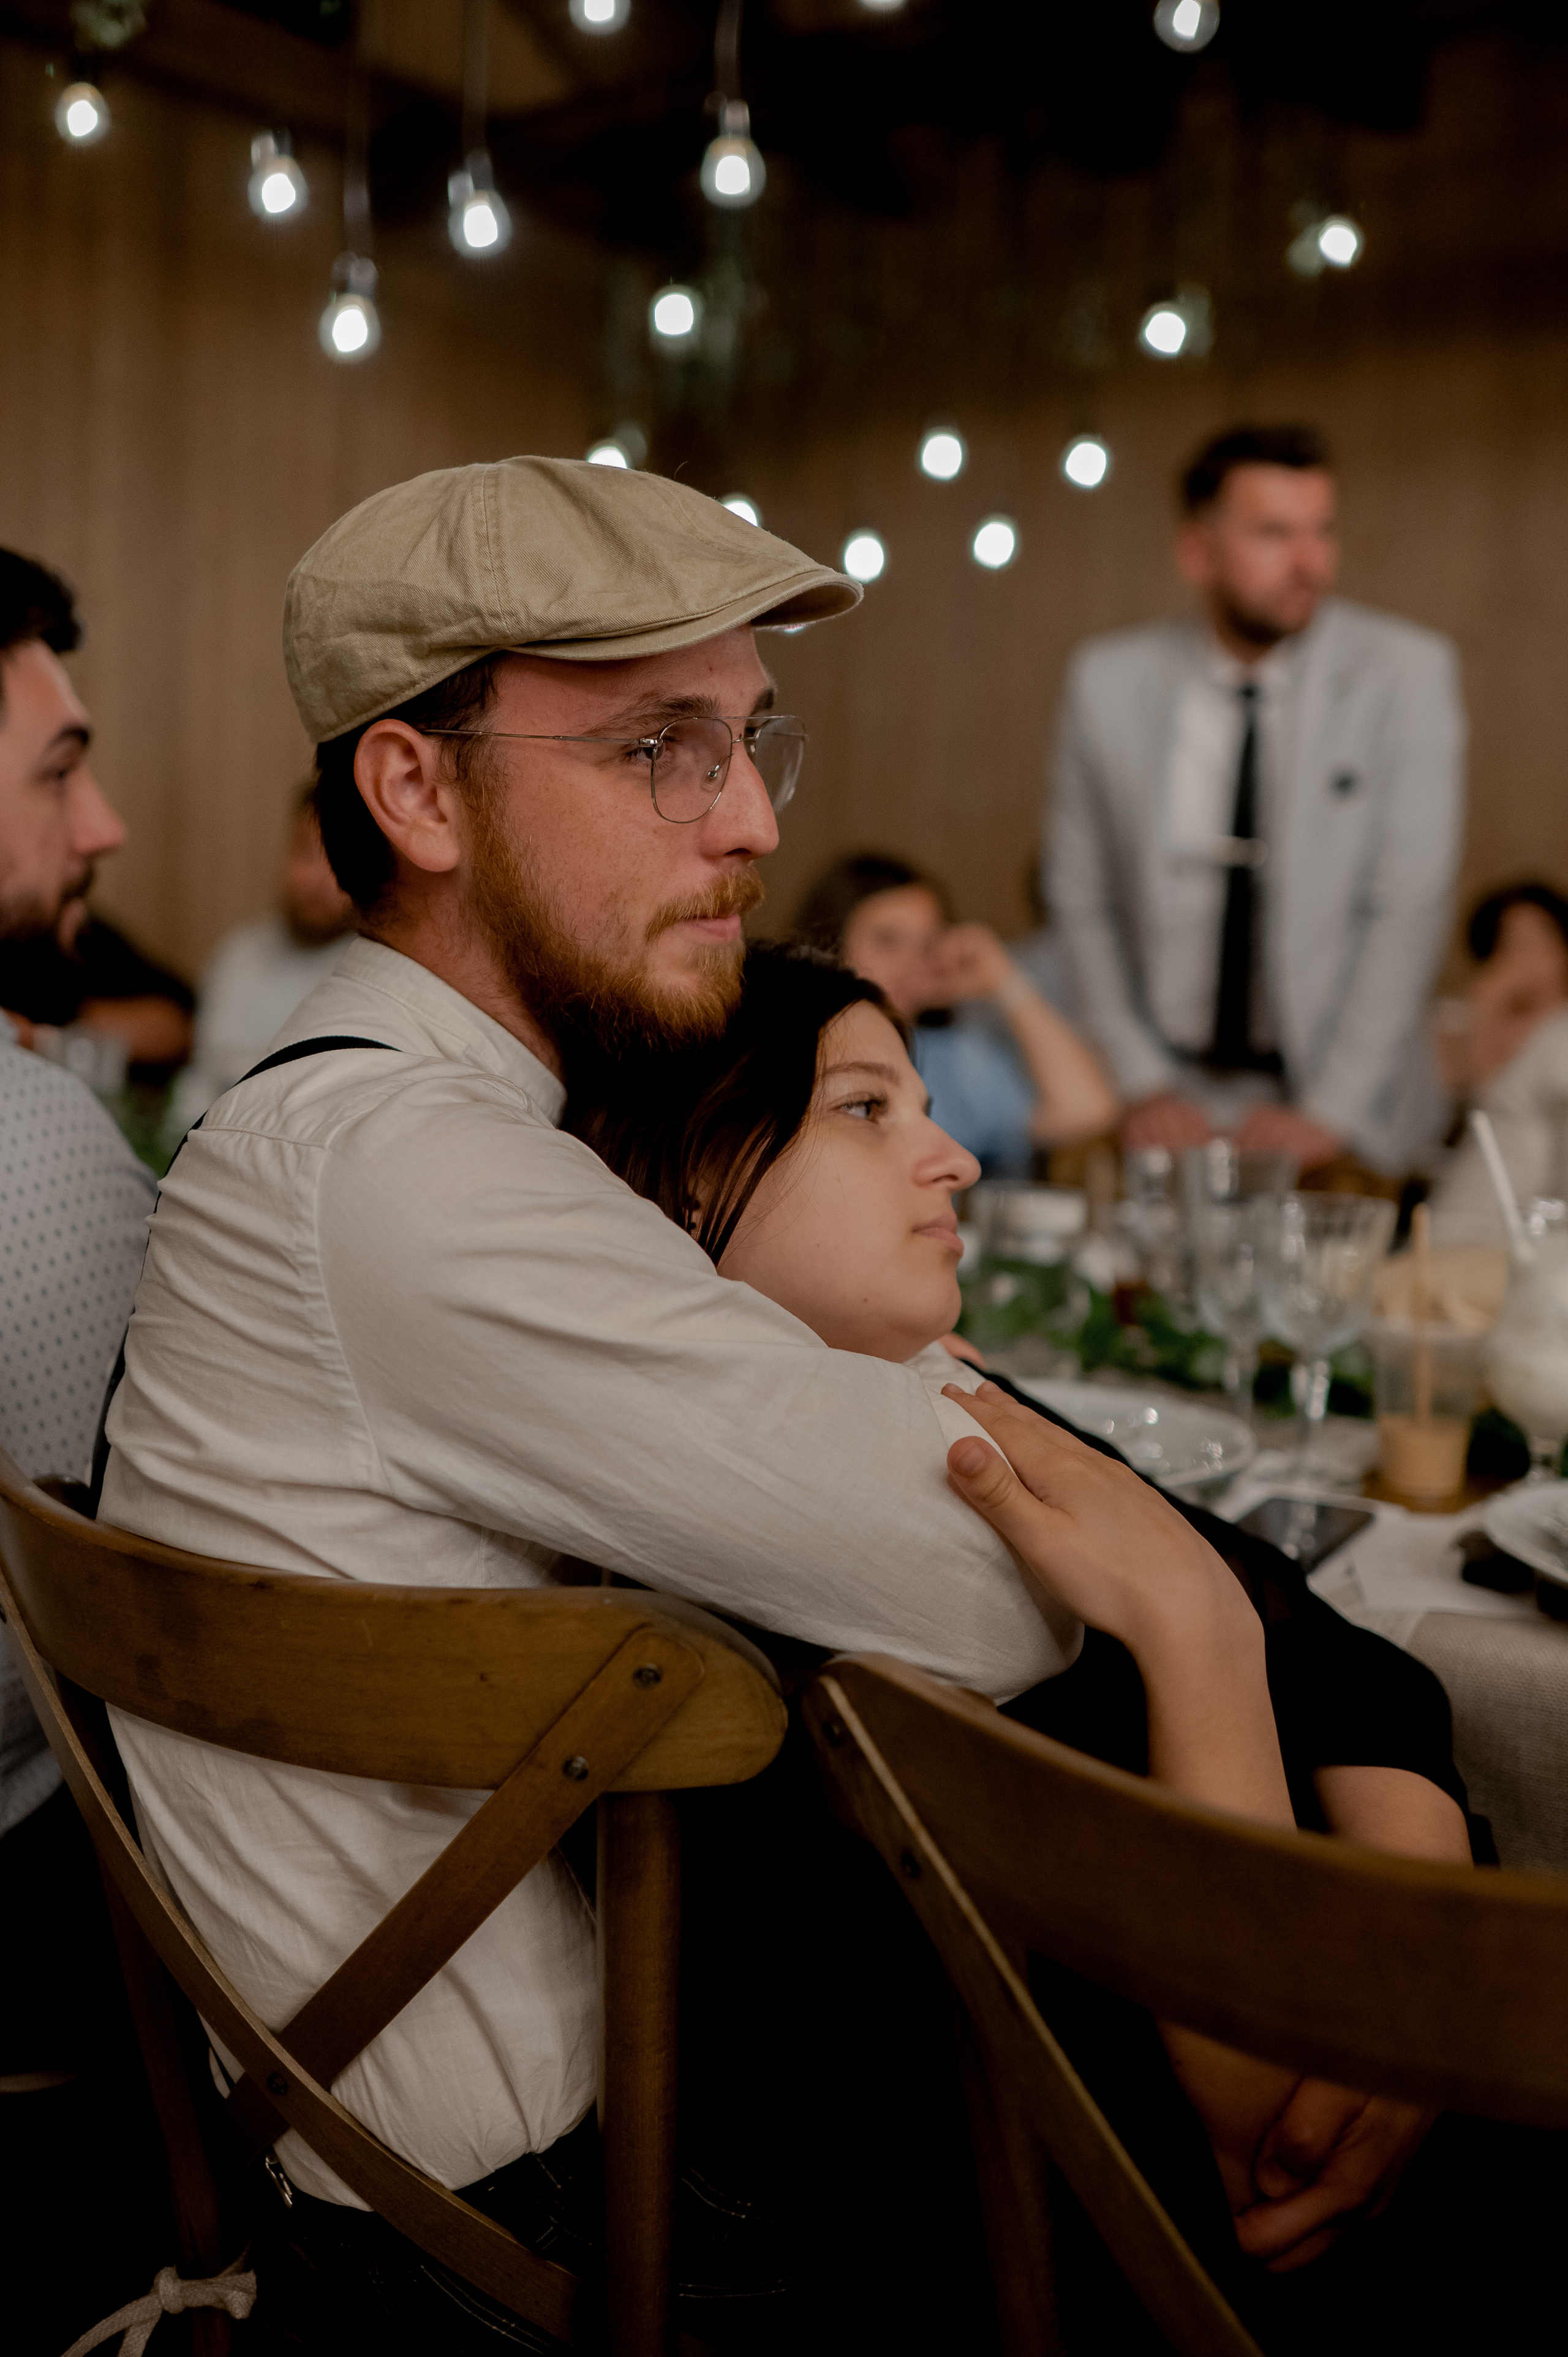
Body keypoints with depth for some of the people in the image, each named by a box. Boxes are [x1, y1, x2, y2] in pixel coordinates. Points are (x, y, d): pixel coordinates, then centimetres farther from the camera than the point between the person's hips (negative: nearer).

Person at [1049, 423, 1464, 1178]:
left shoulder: (1407, 671, -4)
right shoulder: (1107, 681, 0)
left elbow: (1408, 908, -8)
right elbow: (1083, 898, 4)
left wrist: (1329, 1114, -12)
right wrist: (1143, 1083, -3)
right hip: (1174, 1101, 1)